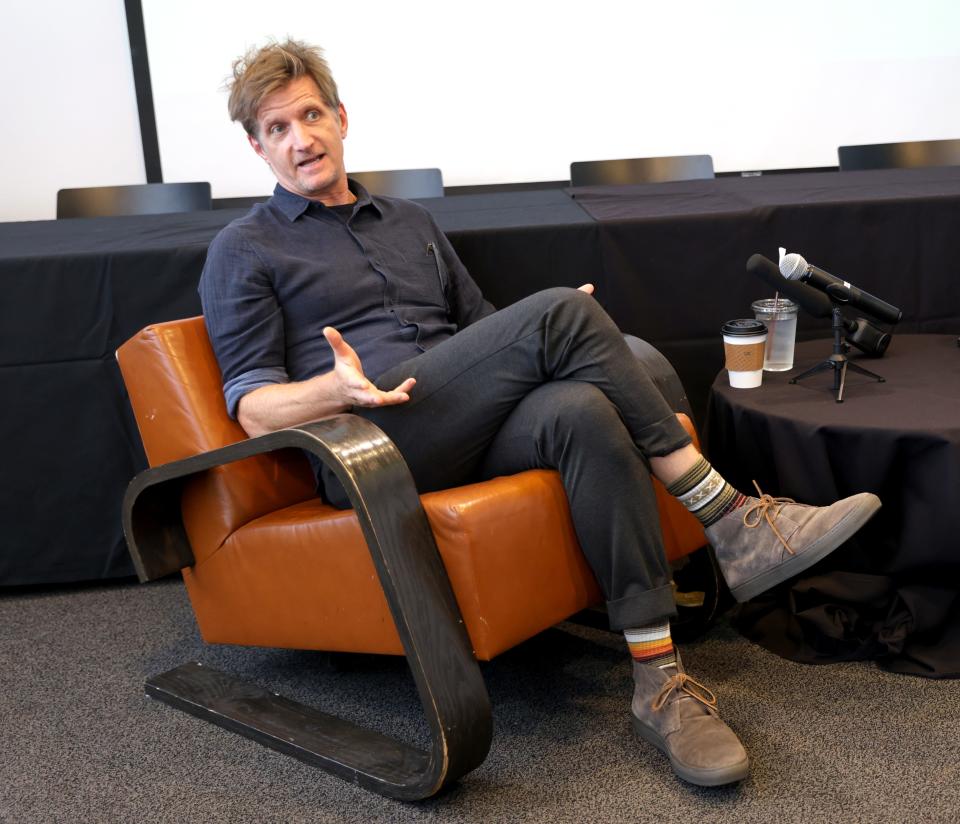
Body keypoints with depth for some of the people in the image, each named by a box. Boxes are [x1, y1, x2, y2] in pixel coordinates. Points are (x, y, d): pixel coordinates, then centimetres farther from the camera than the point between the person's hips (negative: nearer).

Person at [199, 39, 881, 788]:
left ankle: (659, 678, -29)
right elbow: (253, 407, 2)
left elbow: (486, 335, 28)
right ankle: (728, 516, -19)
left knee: (583, 413, -32)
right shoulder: (244, 251, 12)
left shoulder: (411, 222, 28)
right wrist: (338, 389, -21)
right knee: (560, 312, -25)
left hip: (473, 432, 5)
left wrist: (570, 347, 6)